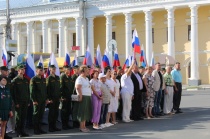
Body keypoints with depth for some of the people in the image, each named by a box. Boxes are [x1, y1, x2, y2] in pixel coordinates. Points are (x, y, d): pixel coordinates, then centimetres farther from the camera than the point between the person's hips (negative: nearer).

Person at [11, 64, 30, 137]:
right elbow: (13, 92, -8)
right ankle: (18, 133, 5)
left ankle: (22, 131, 15)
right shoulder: (15, 80, -5)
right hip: (19, 102, -5)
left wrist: (28, 101, 10)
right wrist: (16, 103, -13)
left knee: (24, 117, 6)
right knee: (19, 117, -1)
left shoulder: (26, 80, 14)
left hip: (25, 102, 5)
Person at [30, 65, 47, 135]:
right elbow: (32, 91, -9)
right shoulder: (33, 79, -5)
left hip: (43, 100, 6)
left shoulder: (44, 79, 15)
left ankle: (39, 128, 17)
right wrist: (34, 100, -14)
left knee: (41, 114, 9)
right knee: (36, 114, 0)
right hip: (37, 100, -6)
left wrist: (46, 98, 12)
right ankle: (35, 129, 5)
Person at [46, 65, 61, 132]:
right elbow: (48, 89, -10)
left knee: (56, 113, 9)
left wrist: (59, 96, 11)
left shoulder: (57, 77, 13)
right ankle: (50, 127, 5)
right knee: (51, 113, -1)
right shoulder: (49, 78, -7)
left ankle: (54, 126, 17)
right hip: (52, 99, -6)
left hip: (57, 98, 6)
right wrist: (49, 98, -14)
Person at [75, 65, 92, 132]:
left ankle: (84, 126, 19)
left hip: (88, 97, 10)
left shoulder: (86, 78, 18)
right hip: (83, 97, -10)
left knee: (86, 112, 12)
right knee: (83, 112, -6)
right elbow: (78, 87, -21)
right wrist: (80, 96, -23)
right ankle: (81, 127, -1)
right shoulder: (80, 79, -11)